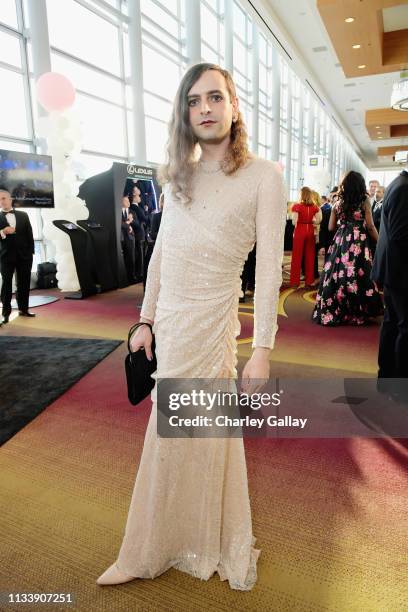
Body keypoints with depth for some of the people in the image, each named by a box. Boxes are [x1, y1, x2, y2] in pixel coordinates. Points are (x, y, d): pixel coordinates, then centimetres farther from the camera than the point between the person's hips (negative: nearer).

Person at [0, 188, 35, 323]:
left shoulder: (23, 215, 9)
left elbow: (29, 234, 9)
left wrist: (31, 251, 3)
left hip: (24, 255, 2)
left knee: (24, 283, 6)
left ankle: (23, 309, 16)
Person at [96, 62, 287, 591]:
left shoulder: (263, 176, -6)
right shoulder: (178, 177, 10)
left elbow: (269, 268, -10)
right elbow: (160, 254, 11)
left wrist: (262, 348, -14)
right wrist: (147, 319, 10)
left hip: (209, 322, -4)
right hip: (170, 321, 5)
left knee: (188, 434, 8)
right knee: (174, 433, 16)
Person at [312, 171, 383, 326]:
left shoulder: (338, 202, 5)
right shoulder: (364, 201, -3)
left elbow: (331, 227, 7)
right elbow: (370, 227, -6)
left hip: (340, 241, 3)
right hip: (358, 242, -3)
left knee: (338, 274, 6)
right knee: (358, 276, 3)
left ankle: (332, 311, 11)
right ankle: (357, 313, 9)